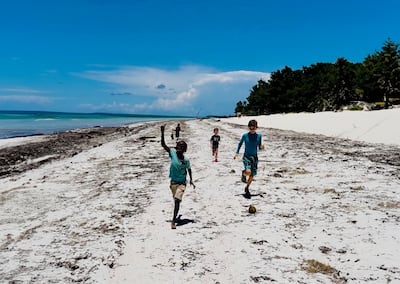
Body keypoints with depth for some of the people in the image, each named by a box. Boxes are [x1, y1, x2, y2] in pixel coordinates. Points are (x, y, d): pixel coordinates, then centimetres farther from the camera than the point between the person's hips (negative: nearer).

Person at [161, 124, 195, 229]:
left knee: (177, 200, -17)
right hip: (173, 182, 2)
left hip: (182, 183, -2)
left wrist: (191, 180, 0)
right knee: (176, 200, 20)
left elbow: (189, 169, 7)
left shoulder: (186, 160, -11)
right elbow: (163, 144, -15)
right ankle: (176, 214, 48)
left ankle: (173, 220, -14)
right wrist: (162, 132, -24)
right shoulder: (173, 153, -10)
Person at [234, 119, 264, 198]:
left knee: (252, 175, 6)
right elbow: (240, 144, 10)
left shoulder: (259, 136, 0)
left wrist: (261, 147, -15)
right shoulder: (245, 135, -5)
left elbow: (259, 147, 7)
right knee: (248, 172, -25)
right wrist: (237, 152, 4)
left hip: (254, 157, 3)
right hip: (246, 156, -3)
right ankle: (243, 173, 12)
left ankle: (246, 189, 29)